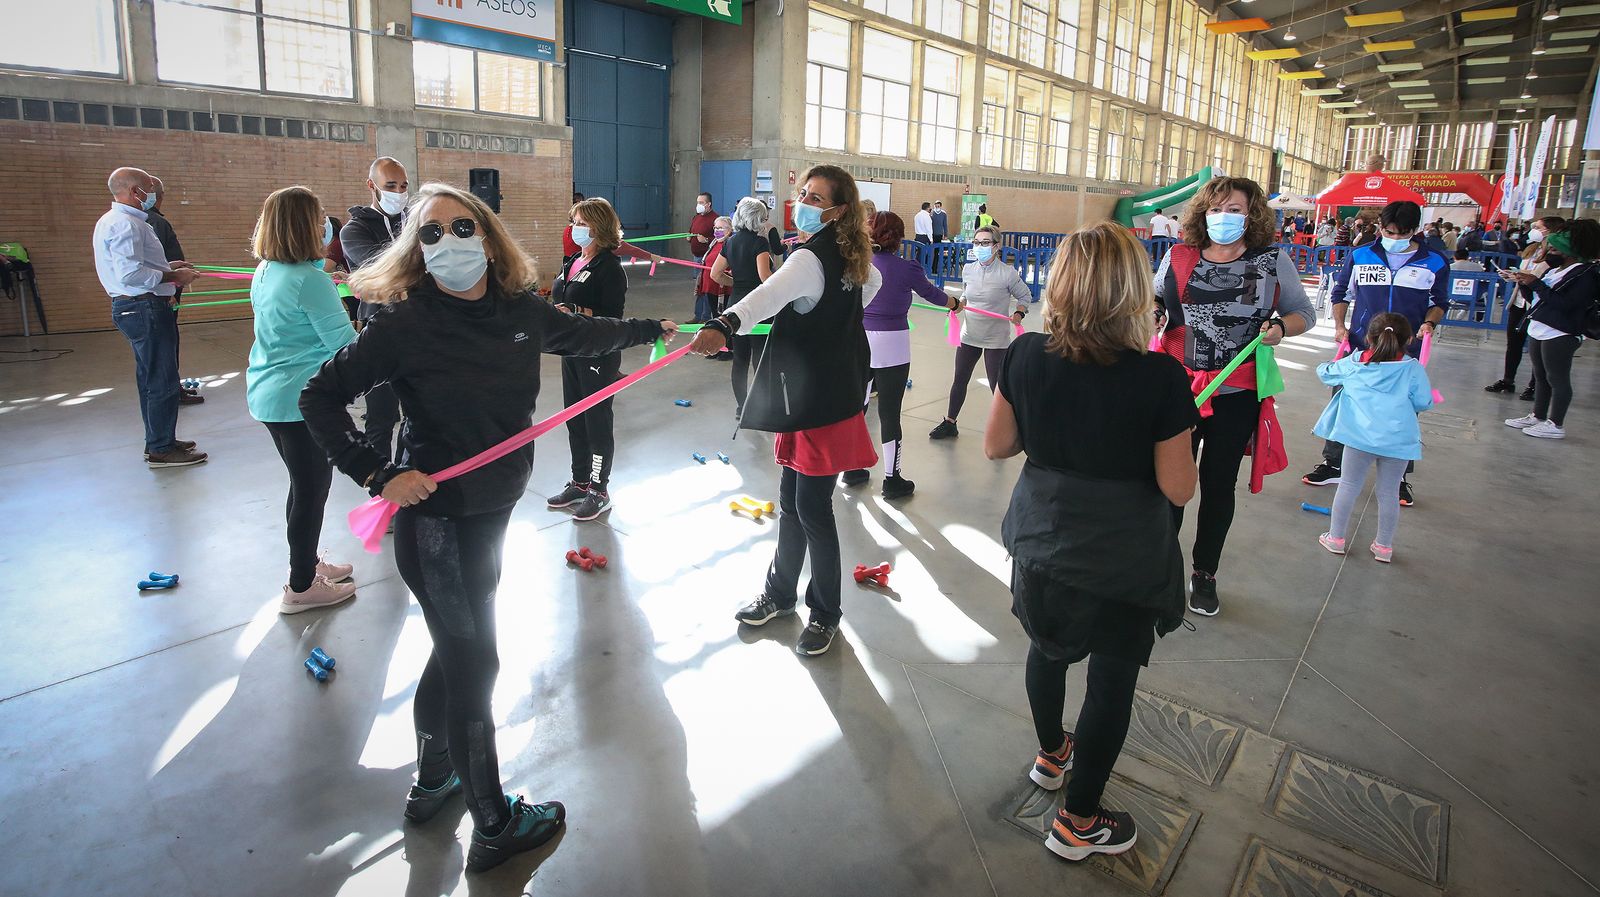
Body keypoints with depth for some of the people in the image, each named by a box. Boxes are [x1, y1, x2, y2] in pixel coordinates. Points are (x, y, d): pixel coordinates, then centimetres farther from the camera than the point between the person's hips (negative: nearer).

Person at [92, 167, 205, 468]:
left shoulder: (112, 220, 17)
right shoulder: (126, 224, -17)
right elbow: (130, 274, -26)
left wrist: (166, 267, 15)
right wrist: (172, 276, -17)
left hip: (131, 307, 11)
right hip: (144, 308, -11)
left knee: (151, 376, 18)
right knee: (162, 380, -5)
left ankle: (158, 440, 29)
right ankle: (161, 449, 2)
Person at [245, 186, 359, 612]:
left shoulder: (265, 272, 6)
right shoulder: (311, 279, -21)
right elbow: (343, 342, -18)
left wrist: (320, 257, 14)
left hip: (267, 394, 9)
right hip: (301, 400, -9)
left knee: (305, 482, 22)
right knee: (312, 486, 4)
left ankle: (306, 563, 38)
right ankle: (301, 587, 16)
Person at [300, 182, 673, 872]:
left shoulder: (518, 311, -2)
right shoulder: (405, 322, -17)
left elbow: (584, 335, 16)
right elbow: (320, 398, -11)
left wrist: (653, 328, 27)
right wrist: (378, 474, -19)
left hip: (492, 508, 6)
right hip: (435, 516, -6)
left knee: (457, 648, 21)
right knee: (474, 662, 4)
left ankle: (432, 782, 45)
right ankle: (494, 825, 24)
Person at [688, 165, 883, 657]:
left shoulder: (812, 259, -20)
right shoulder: (851, 256, 8)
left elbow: (770, 294, -41)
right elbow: (872, 282, 31)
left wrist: (724, 324, -57)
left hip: (821, 404, -10)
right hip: (813, 397, 10)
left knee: (812, 509, 0)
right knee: (791, 501, 17)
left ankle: (825, 613, 17)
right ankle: (781, 593, 33)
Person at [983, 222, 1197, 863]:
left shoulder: (1026, 357, -12)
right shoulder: (1160, 378, -21)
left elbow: (995, 446, -2)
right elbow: (1178, 488, -14)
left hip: (1042, 542, 4)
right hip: (1126, 558, -3)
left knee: (1047, 646, 27)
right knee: (1112, 679, 14)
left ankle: (1050, 755, 52)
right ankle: (1077, 823, 30)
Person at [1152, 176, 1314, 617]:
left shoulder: (1273, 260, 2)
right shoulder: (1177, 258, 2)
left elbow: (1304, 312, 10)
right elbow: (1155, 303, 16)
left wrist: (1280, 326, -11)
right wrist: (1153, 310, -7)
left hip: (1237, 396, 0)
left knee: (1219, 485, 11)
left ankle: (1205, 573, 28)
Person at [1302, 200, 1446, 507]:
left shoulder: (1434, 263, 3)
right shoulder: (1361, 257, 4)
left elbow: (1440, 302, 14)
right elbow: (1341, 292, 15)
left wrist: (1429, 322, -7)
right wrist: (1339, 326, 2)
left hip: (1407, 353, 0)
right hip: (1360, 347, 1)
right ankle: (1332, 464, 17)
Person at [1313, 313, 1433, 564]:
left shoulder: (1353, 364, 7)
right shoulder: (1413, 368, 4)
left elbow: (1324, 372, 22)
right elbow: (1424, 402, 1)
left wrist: (1328, 364, 44)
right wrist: (1403, 403, 22)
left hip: (1360, 435, 0)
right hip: (1399, 438, 0)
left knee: (1349, 485, 12)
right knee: (1389, 491, 10)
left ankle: (1336, 537, 20)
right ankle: (1384, 546, 22)